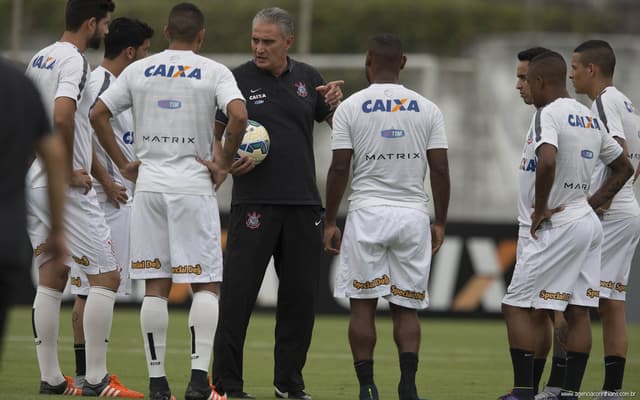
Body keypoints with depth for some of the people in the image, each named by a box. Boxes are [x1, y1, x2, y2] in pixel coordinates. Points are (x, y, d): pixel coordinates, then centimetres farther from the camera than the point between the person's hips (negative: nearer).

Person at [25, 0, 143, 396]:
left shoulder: (39, 59, 14)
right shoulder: (74, 61, -14)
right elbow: (62, 115, -28)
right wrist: (69, 171, -18)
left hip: (34, 182, 9)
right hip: (65, 186, -9)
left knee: (51, 276, 12)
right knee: (106, 277, -4)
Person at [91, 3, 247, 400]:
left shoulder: (139, 70, 8)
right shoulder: (214, 72, -3)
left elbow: (98, 114, 6)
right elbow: (238, 114, -18)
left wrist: (123, 163, 11)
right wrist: (224, 164, -7)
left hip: (149, 184, 3)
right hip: (194, 186, -3)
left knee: (156, 287, 6)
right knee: (206, 284, 1)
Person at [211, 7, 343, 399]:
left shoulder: (307, 77, 10)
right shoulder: (238, 80, 0)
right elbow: (215, 133, 3)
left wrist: (336, 102, -7)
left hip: (303, 203, 4)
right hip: (254, 202, -4)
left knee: (301, 294, 6)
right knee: (239, 292, -6)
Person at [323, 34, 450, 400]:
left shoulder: (350, 108, -1)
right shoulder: (427, 109, 3)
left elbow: (339, 168, -3)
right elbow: (440, 169, 1)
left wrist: (330, 222, 4)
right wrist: (440, 222, 9)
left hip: (367, 213, -2)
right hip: (414, 215, 2)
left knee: (363, 305, 4)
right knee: (407, 307, 7)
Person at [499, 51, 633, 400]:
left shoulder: (548, 114, -13)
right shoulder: (590, 119, 14)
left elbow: (547, 162, -31)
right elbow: (623, 168, 23)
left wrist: (540, 208, -19)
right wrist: (592, 202, 15)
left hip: (557, 227, -9)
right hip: (589, 224, 9)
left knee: (516, 306, -2)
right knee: (578, 311, 8)